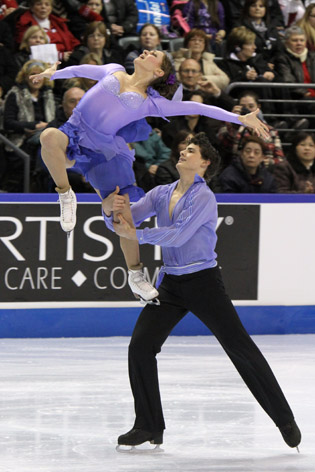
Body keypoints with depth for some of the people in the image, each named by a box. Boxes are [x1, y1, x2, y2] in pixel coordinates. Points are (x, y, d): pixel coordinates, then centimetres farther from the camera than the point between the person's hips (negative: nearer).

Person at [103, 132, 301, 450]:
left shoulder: (203, 197, -11)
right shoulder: (161, 194, 9)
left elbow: (178, 234, -23)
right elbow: (126, 220, 1)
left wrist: (138, 235, -30)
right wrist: (110, 209, -21)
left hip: (203, 282, -6)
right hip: (171, 284, 6)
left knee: (241, 348, -5)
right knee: (140, 346, -7)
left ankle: (285, 420, 7)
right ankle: (149, 428, 5)